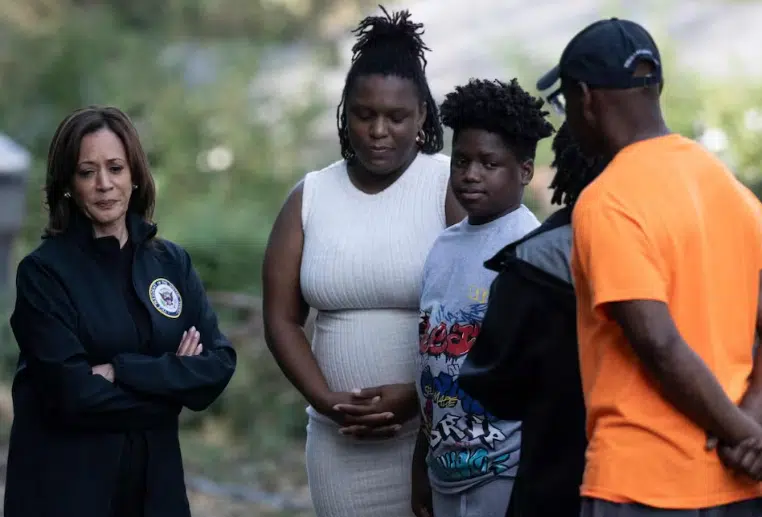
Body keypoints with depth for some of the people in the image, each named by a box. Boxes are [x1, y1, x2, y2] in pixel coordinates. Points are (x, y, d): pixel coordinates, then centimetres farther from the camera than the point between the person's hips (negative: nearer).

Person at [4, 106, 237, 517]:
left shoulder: (172, 262, 5)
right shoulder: (43, 272, -9)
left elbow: (220, 364, -5)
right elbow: (75, 393, -17)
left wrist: (120, 371, -16)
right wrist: (173, 384, -8)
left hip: (155, 481, 4)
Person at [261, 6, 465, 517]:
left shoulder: (452, 187, -3)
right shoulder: (310, 198, 10)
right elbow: (282, 319, 9)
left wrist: (419, 395, -17)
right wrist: (327, 401, -5)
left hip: (437, 431, -4)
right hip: (341, 437, 4)